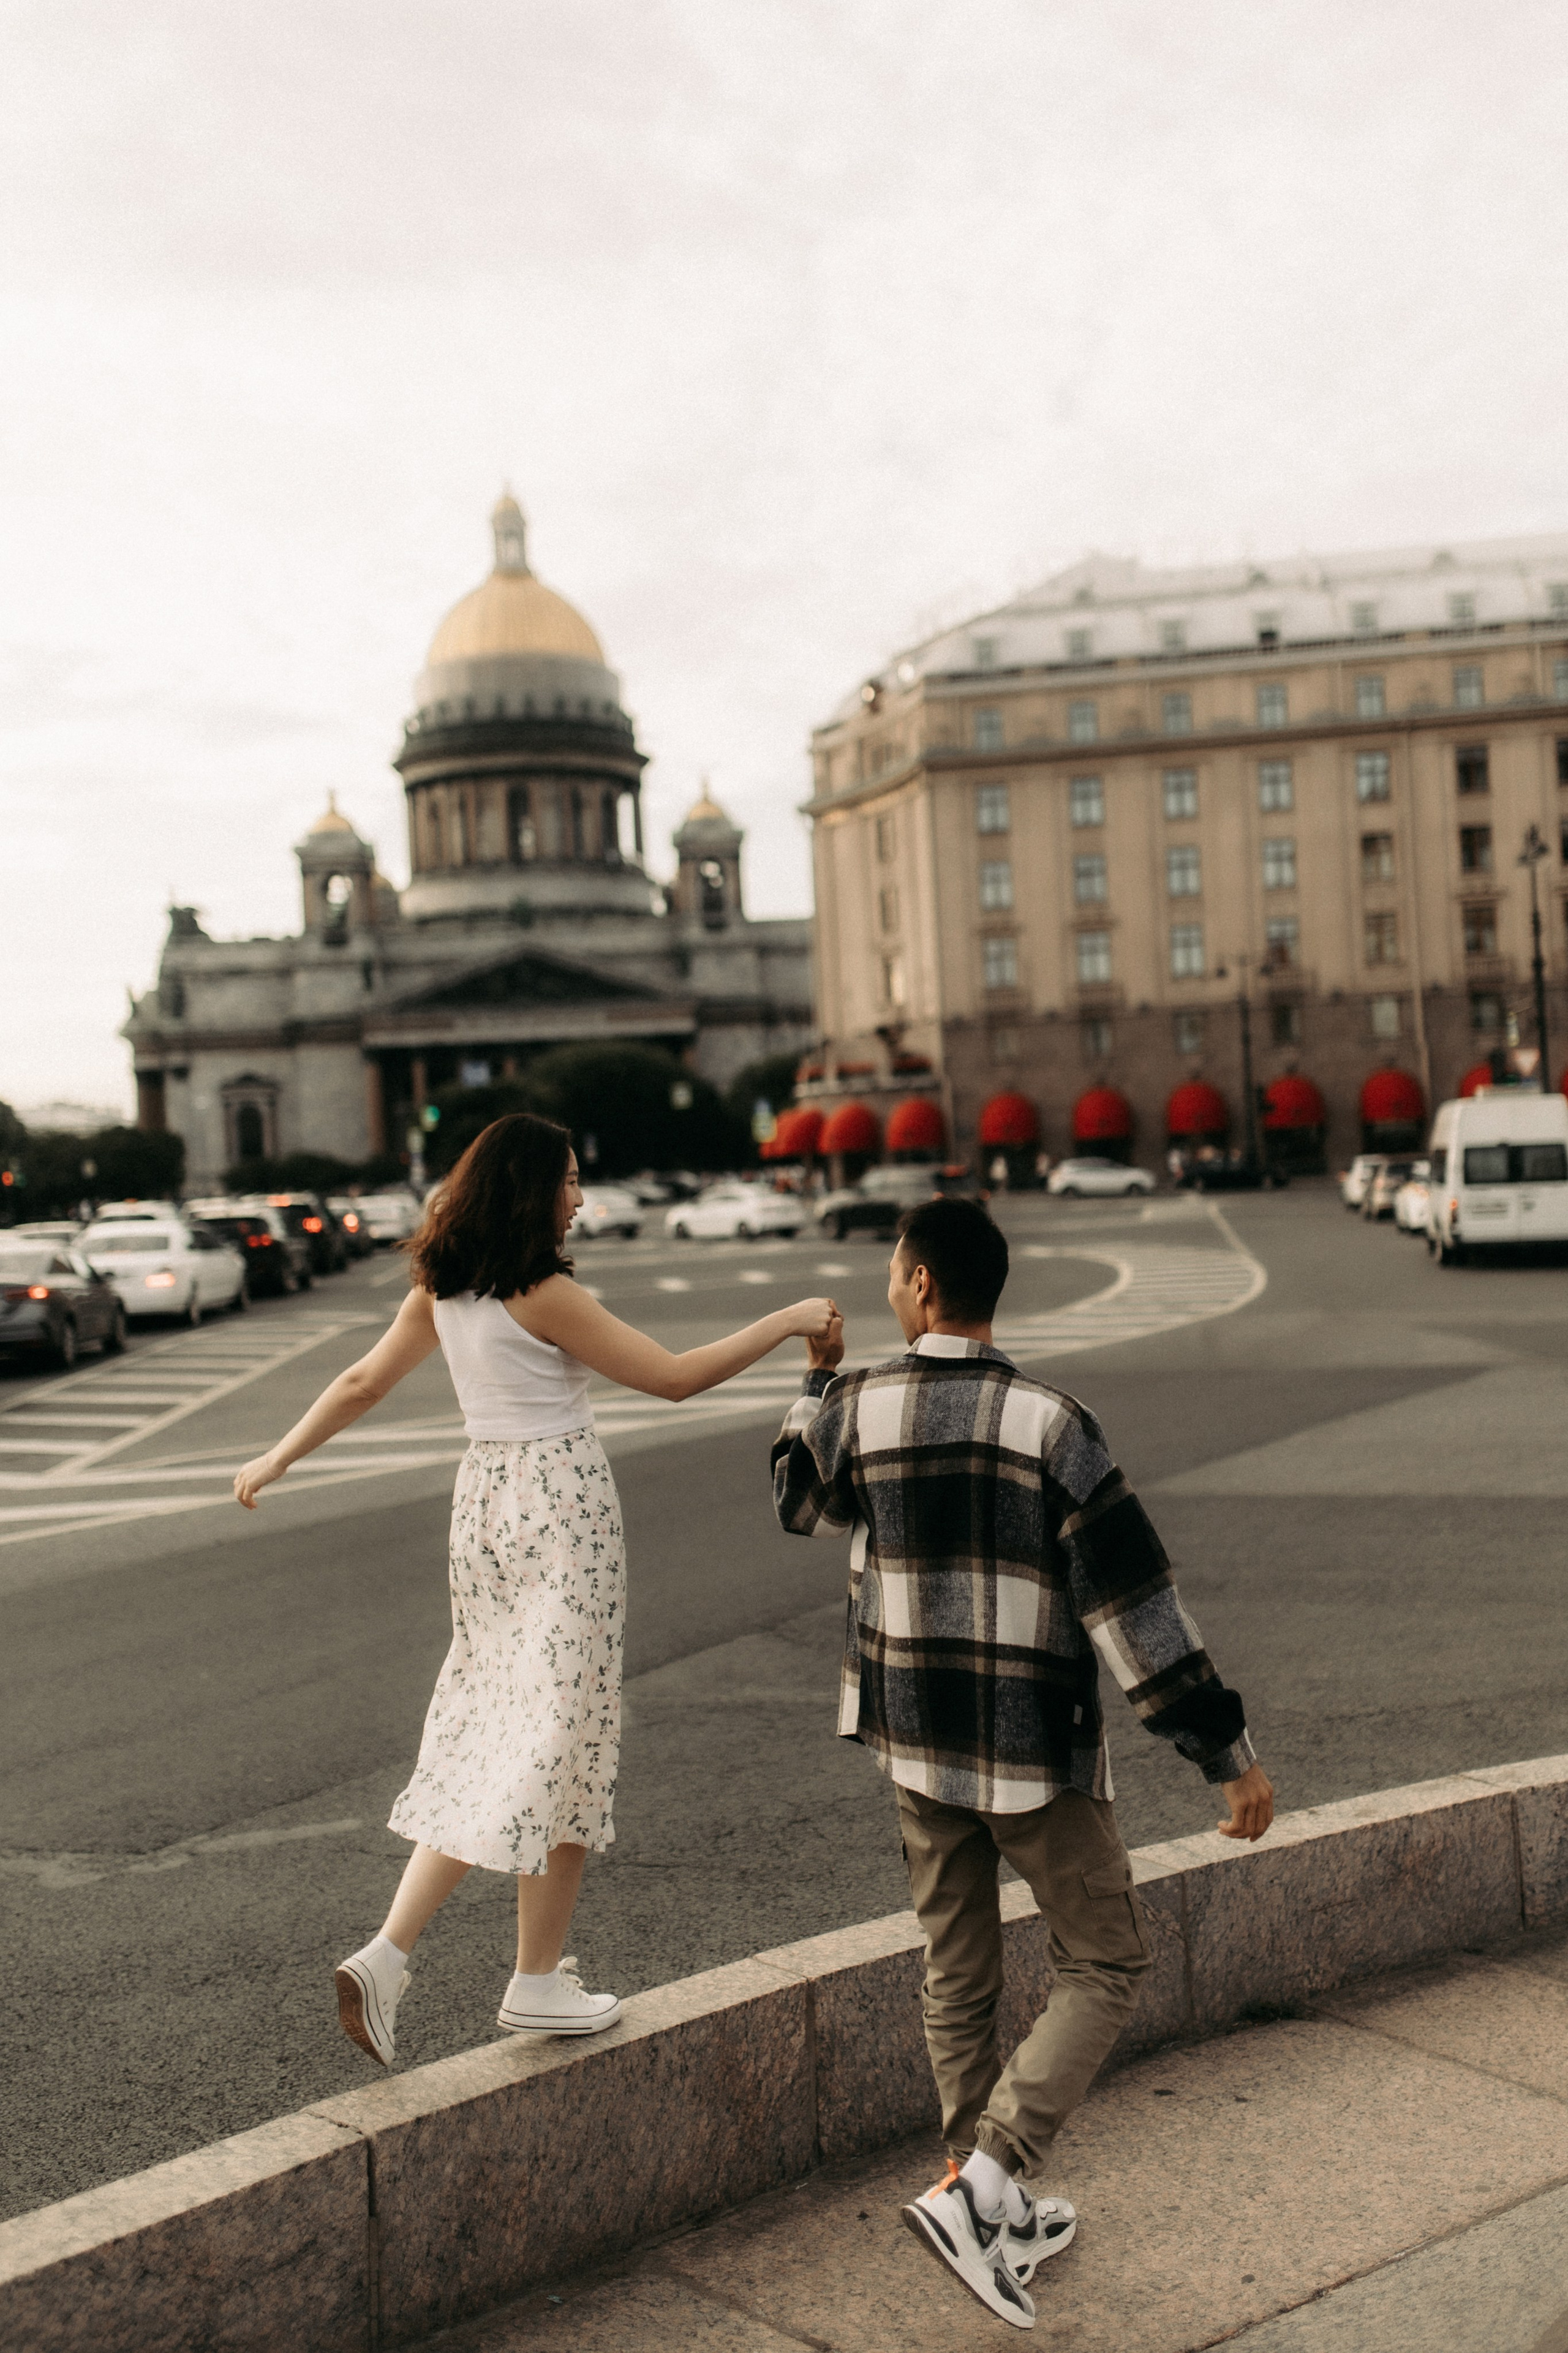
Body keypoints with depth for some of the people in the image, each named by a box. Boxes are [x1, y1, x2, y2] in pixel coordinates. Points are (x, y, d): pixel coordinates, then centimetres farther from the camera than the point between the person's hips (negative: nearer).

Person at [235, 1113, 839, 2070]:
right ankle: (539, 1981, 14)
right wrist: (786, 1323, -7)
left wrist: (277, 1459, 27)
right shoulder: (545, 1294, -16)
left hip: (483, 1501, 7)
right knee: (565, 1739, 4)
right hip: (563, 1504, -7)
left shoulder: (440, 1293, 5)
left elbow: (362, 1385, 14)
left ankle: (388, 1954, 5)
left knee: (483, 1740, 14)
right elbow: (674, 1377, -15)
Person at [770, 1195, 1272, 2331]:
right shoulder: (1053, 1426, -17)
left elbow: (804, 1500, 17)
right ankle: (980, 2188, 1)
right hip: (1038, 1754, -4)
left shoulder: (858, 1413, -7)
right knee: (1106, 1968, 11)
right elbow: (1135, 1605, -17)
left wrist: (821, 1375, 30)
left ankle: (995, 2211, 30)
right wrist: (1229, 1753, -11)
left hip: (914, 1741, 4)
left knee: (959, 1974, 18)